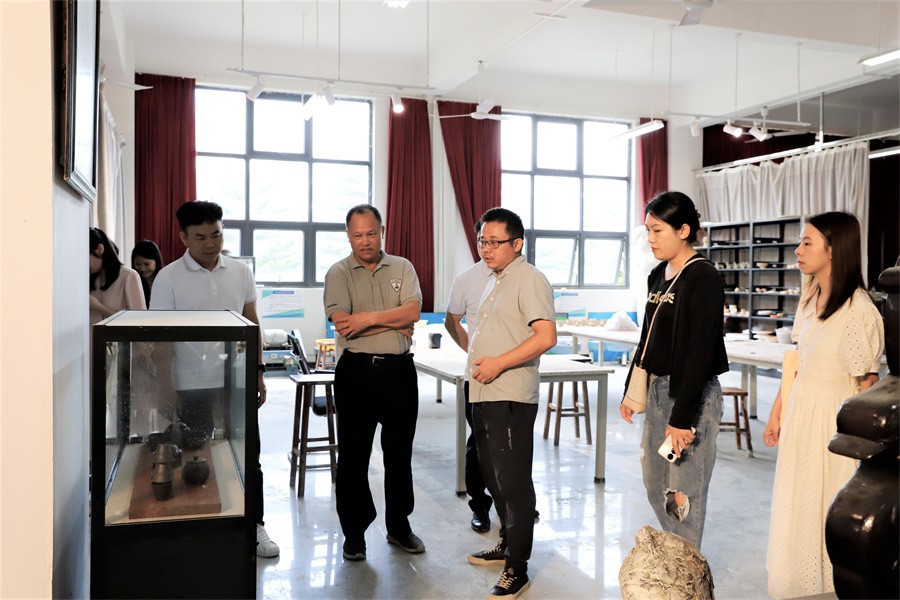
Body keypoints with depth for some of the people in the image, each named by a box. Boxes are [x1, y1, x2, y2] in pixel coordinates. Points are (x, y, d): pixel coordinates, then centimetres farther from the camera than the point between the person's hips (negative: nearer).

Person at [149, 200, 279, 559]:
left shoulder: (240, 273, 5)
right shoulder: (168, 279, -5)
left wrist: (258, 371, 7)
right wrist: (165, 390, -9)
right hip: (192, 385, -2)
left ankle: (255, 526, 23)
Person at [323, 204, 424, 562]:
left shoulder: (402, 268, 7)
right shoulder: (338, 273, 0)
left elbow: (413, 311, -8)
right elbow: (342, 324, -14)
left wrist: (369, 319, -15)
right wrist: (395, 324, -9)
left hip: (399, 370, 2)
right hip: (356, 372, -2)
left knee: (399, 452, 12)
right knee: (353, 455, 6)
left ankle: (399, 525, 27)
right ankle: (354, 532, 20)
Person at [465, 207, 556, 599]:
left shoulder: (528, 280, -12)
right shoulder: (495, 281, 17)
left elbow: (546, 337, -22)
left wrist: (498, 364, -21)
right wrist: (477, 358, 13)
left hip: (510, 398, -10)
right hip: (484, 395, 10)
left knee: (513, 482, -3)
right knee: (494, 478, 19)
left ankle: (517, 568, 7)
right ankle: (507, 546, 35)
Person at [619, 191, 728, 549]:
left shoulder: (703, 278, -14)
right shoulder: (658, 275, 10)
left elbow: (701, 351, -19)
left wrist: (683, 416, -21)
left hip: (693, 395, -8)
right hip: (658, 390, 9)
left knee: (684, 492, 0)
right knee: (654, 486, 16)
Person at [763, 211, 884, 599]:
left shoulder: (858, 310, -21)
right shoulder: (810, 298, 4)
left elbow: (867, 385, -17)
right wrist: (777, 412, 13)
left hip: (833, 420, -8)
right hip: (800, 412, 8)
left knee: (827, 516, 6)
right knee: (794, 512, 19)